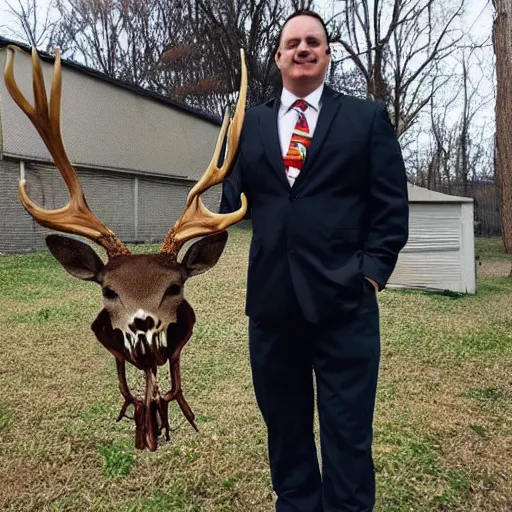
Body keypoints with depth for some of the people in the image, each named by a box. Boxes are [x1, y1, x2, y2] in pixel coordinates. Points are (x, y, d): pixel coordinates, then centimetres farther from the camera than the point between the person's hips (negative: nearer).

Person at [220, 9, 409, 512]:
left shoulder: (367, 117, 7)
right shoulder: (248, 124, 14)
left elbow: (391, 205, 2)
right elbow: (230, 197, 6)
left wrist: (373, 269, -8)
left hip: (344, 297, -2)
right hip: (271, 297, 3)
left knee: (347, 432, 5)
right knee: (284, 426, 16)